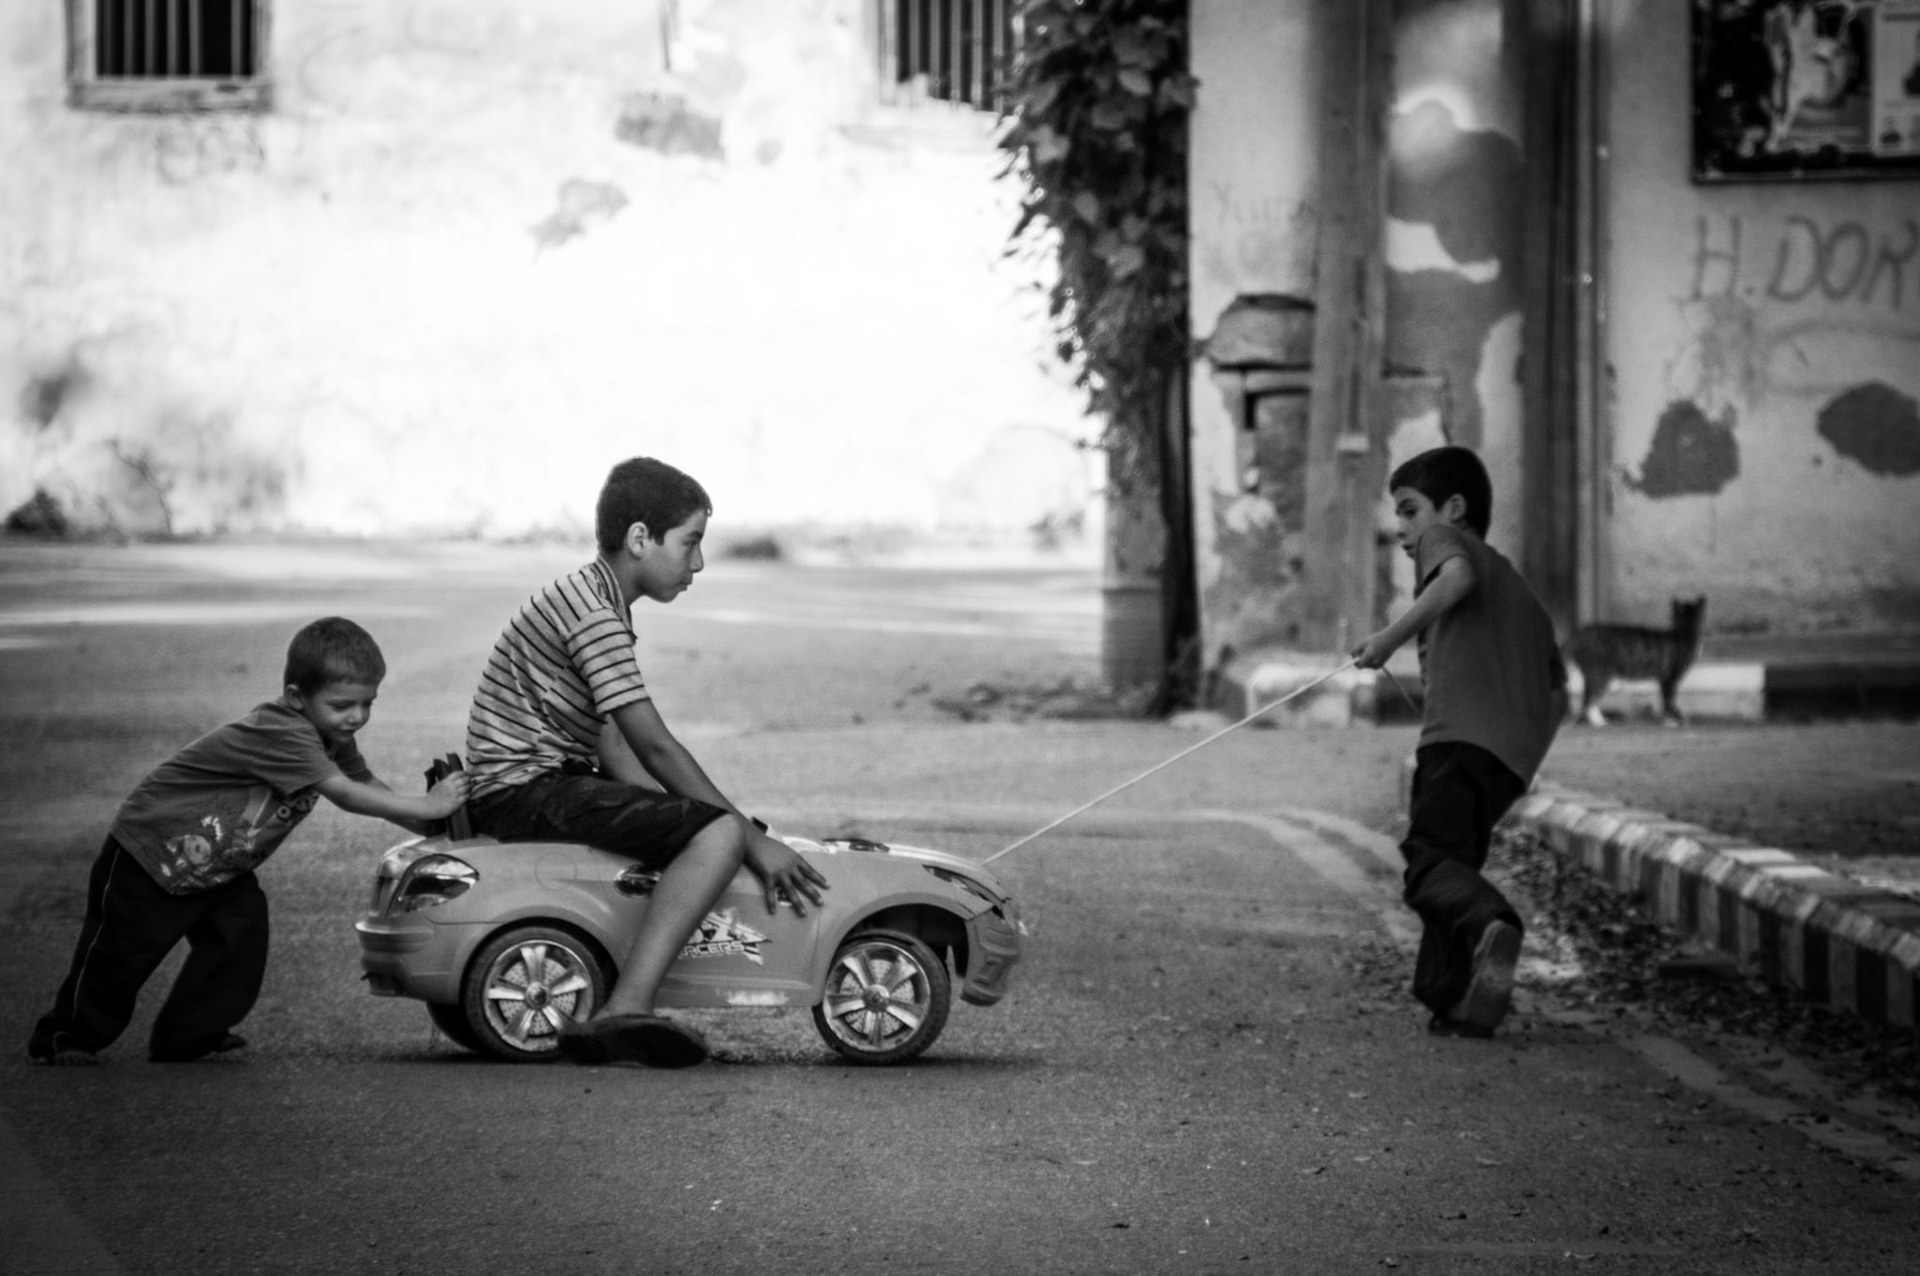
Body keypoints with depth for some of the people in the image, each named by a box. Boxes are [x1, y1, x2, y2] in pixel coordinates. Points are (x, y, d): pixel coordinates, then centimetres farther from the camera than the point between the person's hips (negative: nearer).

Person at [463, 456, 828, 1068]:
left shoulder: (586, 599, 18)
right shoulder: (594, 616, -16)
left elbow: (612, 745, 20)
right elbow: (655, 748, -20)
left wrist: (675, 810, 10)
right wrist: (755, 840, -17)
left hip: (542, 783, 11)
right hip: (527, 792, -11)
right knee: (720, 833, -23)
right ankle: (627, 1009, -33)